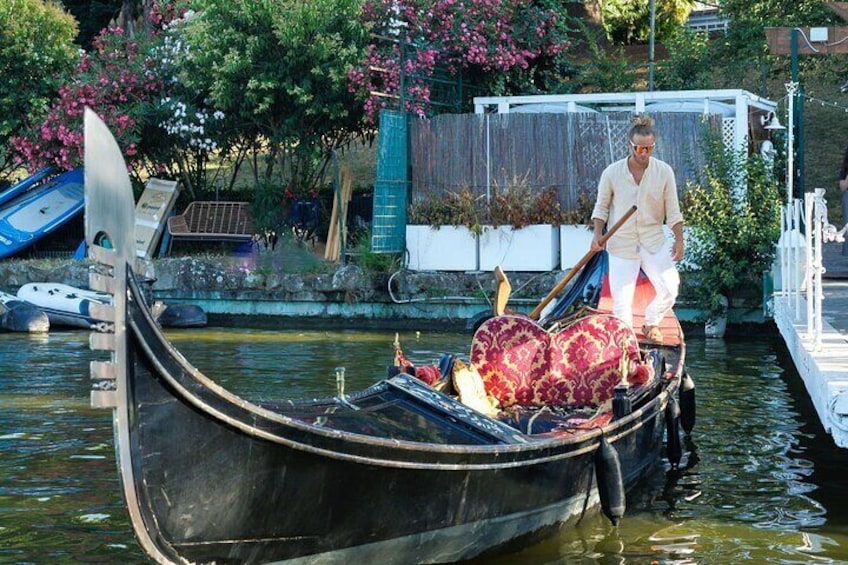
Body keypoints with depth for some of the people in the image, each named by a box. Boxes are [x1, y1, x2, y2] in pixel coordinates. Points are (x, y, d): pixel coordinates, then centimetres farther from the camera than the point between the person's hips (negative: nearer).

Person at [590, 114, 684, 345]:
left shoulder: (664, 172, -4)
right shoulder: (612, 173, -6)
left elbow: (673, 211, 2)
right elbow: (601, 206, 4)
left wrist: (679, 239, -8)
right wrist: (598, 234, -10)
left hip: (654, 241, 1)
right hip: (621, 243, -1)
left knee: (670, 289, -8)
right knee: (621, 297, -3)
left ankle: (651, 323, 20)